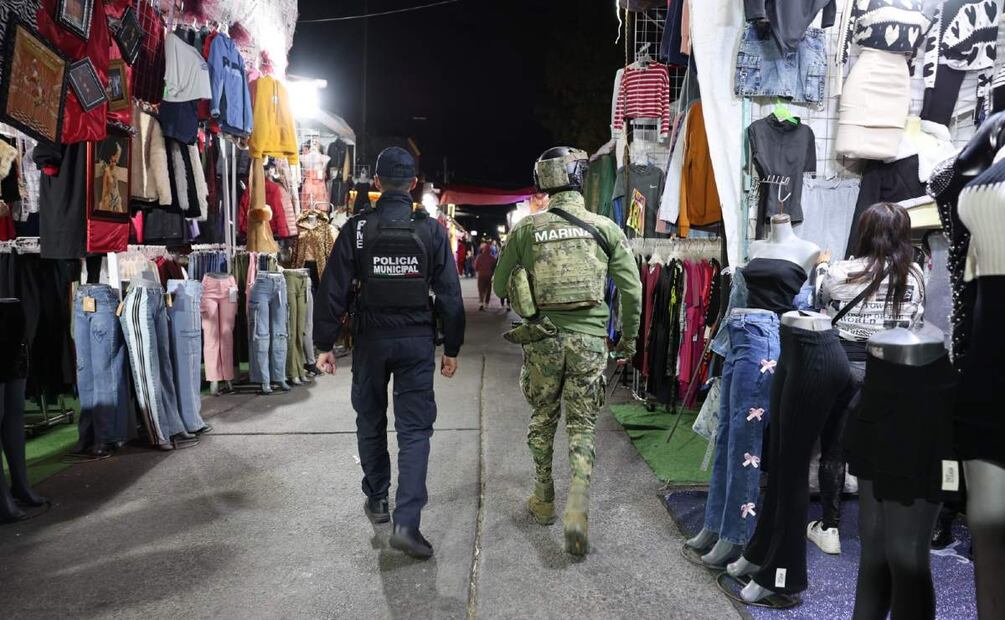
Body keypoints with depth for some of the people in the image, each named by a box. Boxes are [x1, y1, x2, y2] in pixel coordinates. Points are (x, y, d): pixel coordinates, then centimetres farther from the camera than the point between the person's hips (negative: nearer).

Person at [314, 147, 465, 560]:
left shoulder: (357, 228, -4)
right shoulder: (431, 230, -1)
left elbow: (333, 291, -4)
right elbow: (450, 295, -1)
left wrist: (324, 344, 3)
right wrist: (451, 348, 7)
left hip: (371, 340, 0)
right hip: (417, 341, 0)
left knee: (371, 422, 18)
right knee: (414, 429, 2)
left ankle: (376, 501, 33)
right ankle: (406, 522, -6)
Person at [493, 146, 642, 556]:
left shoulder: (527, 229, -1)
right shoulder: (605, 229, -1)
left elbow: (500, 286, 6)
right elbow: (632, 290, 0)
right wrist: (629, 340, 12)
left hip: (542, 339, 1)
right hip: (589, 340, 0)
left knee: (542, 419, 19)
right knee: (582, 427, 9)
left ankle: (544, 502, 31)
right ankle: (577, 512, -4)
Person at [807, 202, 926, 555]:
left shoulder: (841, 273, -9)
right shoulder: (915, 276, -1)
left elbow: (819, 303, 8)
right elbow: (915, 323, 8)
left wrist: (821, 267, 23)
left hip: (845, 362, -3)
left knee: (833, 446, 8)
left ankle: (829, 528, 16)